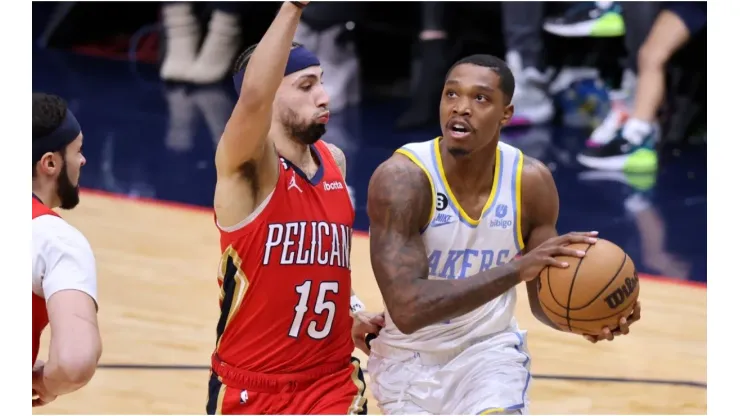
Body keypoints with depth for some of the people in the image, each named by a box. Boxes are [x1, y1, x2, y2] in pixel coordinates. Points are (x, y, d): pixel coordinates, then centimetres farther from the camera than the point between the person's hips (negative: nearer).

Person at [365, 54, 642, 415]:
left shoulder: (531, 182, -13)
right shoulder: (401, 178, -25)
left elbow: (544, 297, -1)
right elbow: (407, 308, -35)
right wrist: (517, 269, -43)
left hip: (489, 350, 1)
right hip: (411, 358, -1)